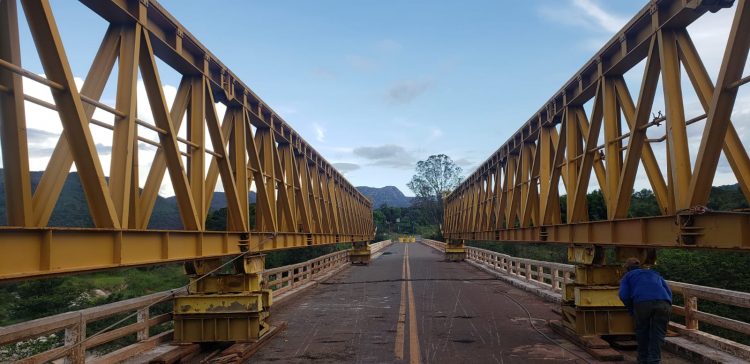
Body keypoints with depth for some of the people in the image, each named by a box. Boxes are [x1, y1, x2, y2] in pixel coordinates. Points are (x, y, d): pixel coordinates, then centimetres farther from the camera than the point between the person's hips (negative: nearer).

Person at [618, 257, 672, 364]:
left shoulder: (627, 276, 27)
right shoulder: (654, 273, 38)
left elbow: (623, 295, 10)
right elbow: (668, 292, 25)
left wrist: (632, 311, 22)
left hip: (642, 303, -2)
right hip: (663, 302, 2)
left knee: (642, 331, 18)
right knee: (658, 334, 10)